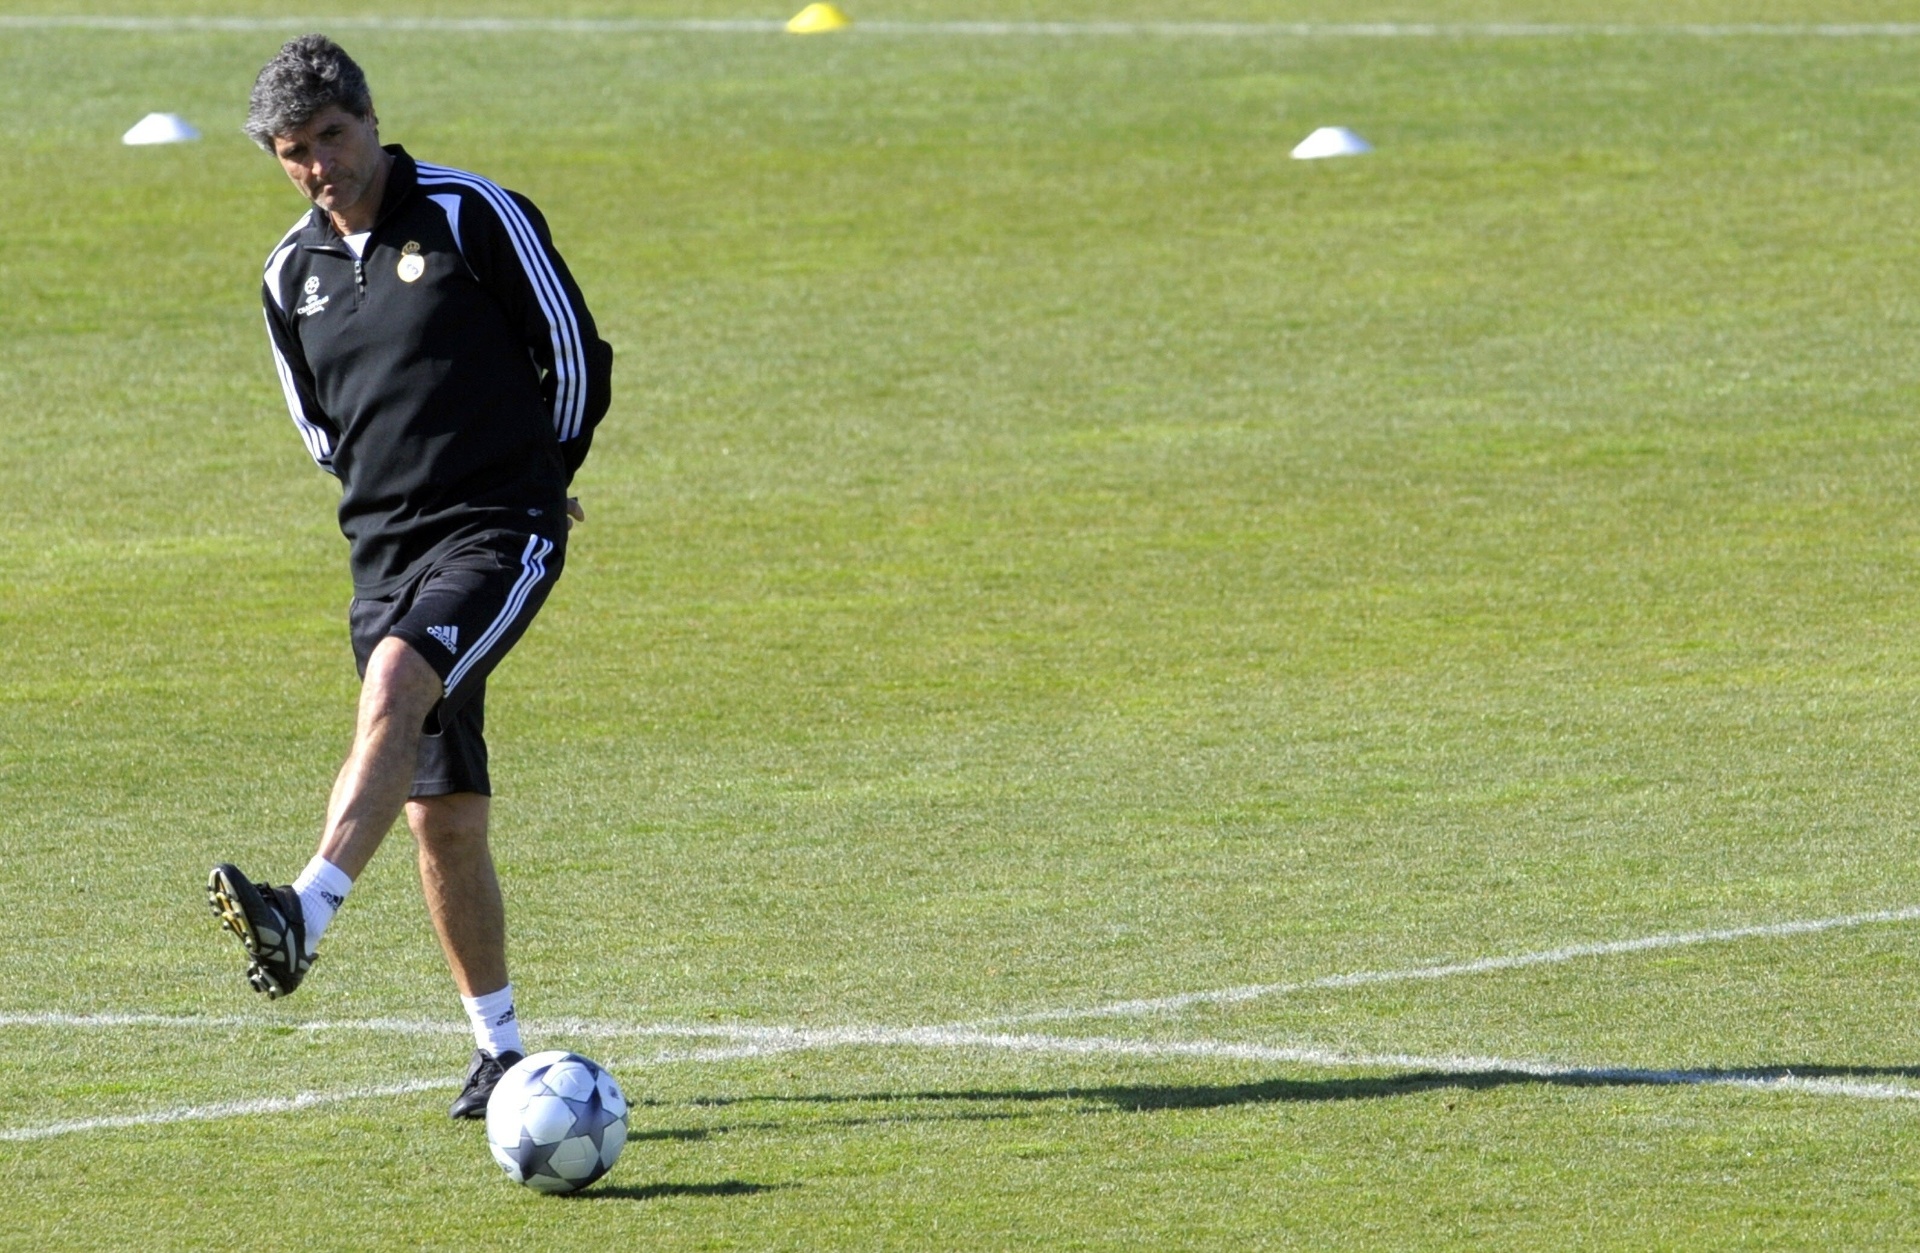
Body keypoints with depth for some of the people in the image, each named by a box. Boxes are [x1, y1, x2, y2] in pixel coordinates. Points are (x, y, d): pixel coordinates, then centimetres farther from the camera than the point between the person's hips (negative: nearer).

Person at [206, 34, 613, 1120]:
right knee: (441, 815, 4)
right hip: (386, 545, 6)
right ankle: (501, 1052, 13)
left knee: (396, 689, -32)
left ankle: (305, 917, -47)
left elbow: (578, 353, 2)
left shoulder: (474, 215, -5)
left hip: (501, 535, -6)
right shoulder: (293, 274, 10)